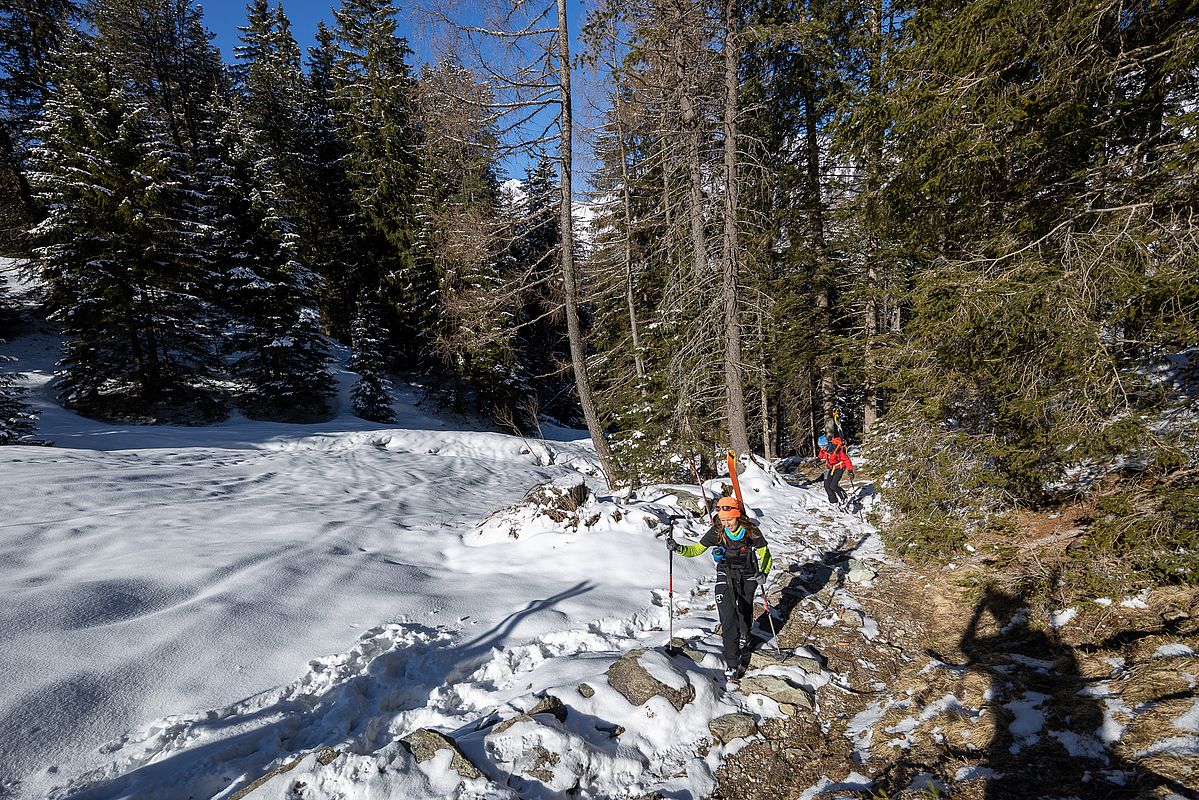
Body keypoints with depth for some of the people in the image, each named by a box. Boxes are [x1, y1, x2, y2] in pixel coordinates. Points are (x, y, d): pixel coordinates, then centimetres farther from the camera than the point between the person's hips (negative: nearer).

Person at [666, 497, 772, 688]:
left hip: (748, 577, 1)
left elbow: (764, 554, -4)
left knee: (745, 615, 18)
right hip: (726, 576, -1)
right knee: (729, 619, -15)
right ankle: (731, 667, -13)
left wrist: (763, 573, -22)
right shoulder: (716, 532, -14)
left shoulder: (752, 532, -16)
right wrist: (679, 549, -23)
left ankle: (742, 641, 50)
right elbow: (696, 549, -4)